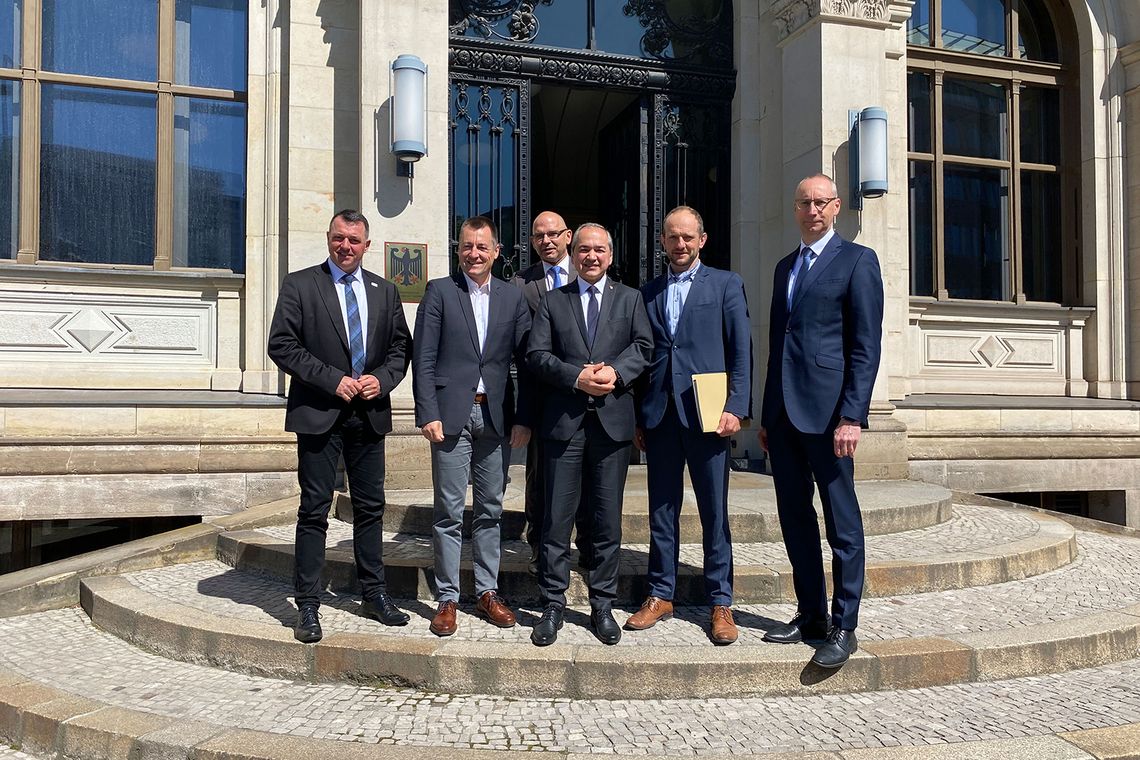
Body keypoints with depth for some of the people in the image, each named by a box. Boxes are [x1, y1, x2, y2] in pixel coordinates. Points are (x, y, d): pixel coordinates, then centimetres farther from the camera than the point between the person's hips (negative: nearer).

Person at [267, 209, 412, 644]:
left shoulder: (385, 292, 12)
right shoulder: (300, 285, 0)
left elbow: (400, 346, 13)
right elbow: (282, 345, -7)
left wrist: (381, 379, -7)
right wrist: (333, 380, -15)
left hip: (370, 413, 4)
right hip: (319, 413, -4)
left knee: (370, 507, 11)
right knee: (314, 510, 1)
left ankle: (374, 595, 23)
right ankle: (307, 606, 10)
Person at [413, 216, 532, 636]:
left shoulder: (513, 297, 9)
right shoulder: (439, 291, 2)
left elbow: (525, 361, 7)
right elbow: (423, 358, -2)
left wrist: (523, 418, 0)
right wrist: (428, 413, -10)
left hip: (496, 417, 3)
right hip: (452, 415, -2)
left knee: (490, 509, 10)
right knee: (450, 512, 1)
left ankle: (488, 593, 21)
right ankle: (447, 599, 11)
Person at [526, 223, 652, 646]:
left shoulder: (630, 299, 14)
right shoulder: (553, 301, 12)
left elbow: (643, 346, 2)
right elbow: (537, 354, 1)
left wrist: (616, 371, -16)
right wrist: (576, 376, -13)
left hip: (612, 420, 1)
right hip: (564, 421, 0)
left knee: (607, 520, 6)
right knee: (557, 518, 2)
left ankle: (602, 606, 17)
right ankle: (553, 606, 13)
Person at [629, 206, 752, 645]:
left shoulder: (726, 285, 5)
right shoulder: (648, 293, 15)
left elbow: (741, 351, -1)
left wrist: (735, 408, -11)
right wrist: (638, 418, 9)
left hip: (707, 413, -3)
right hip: (660, 415, 3)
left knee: (714, 512, 2)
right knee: (661, 510, 9)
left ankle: (720, 603, 12)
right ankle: (661, 595, 20)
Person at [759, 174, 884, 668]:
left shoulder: (857, 260, -1)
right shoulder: (785, 266, 19)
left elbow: (866, 345, -8)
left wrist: (852, 416, -16)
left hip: (827, 410, -7)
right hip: (783, 411, 7)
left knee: (842, 523, 1)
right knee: (794, 517, 11)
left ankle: (844, 626, 9)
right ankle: (810, 613, 23)